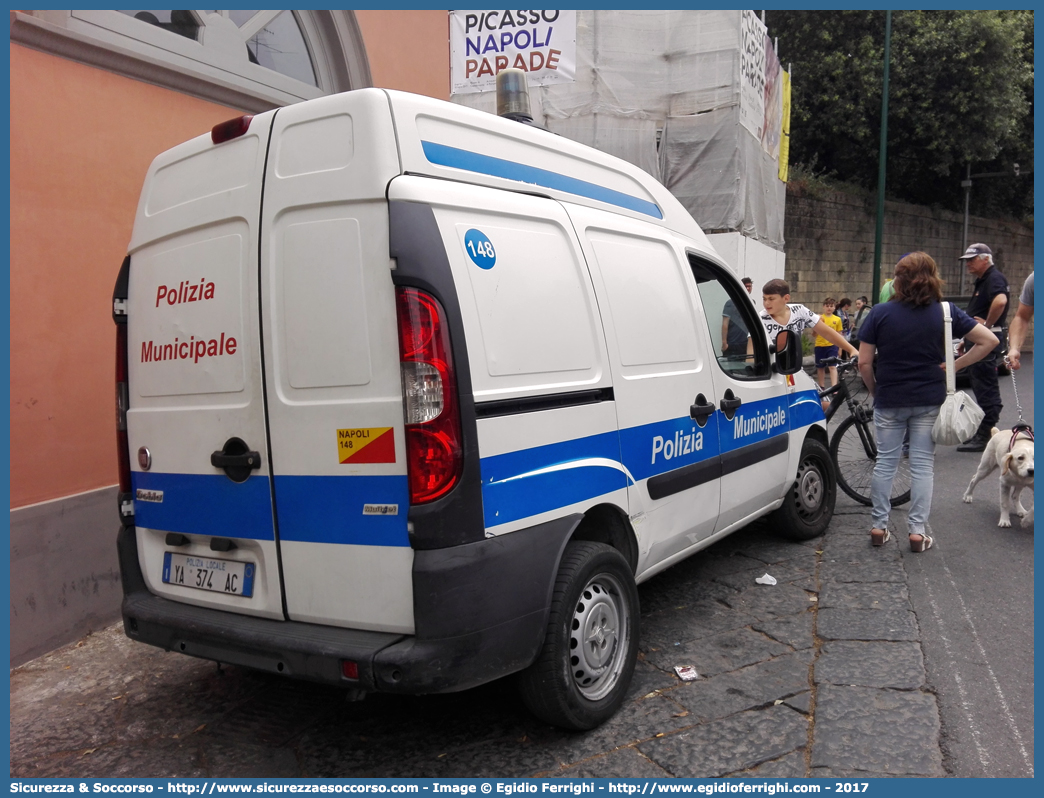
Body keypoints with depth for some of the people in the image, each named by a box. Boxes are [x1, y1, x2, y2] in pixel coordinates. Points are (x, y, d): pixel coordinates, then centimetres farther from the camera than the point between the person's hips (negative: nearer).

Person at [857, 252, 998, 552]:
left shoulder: (880, 313, -8)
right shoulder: (946, 313, -4)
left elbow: (864, 362, -9)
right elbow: (989, 340, -5)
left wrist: (874, 390, 7)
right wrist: (953, 366, -2)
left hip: (889, 401, -1)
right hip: (929, 401, 1)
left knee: (885, 462, 10)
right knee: (922, 465, 8)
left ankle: (879, 527, 16)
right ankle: (918, 531, 11)